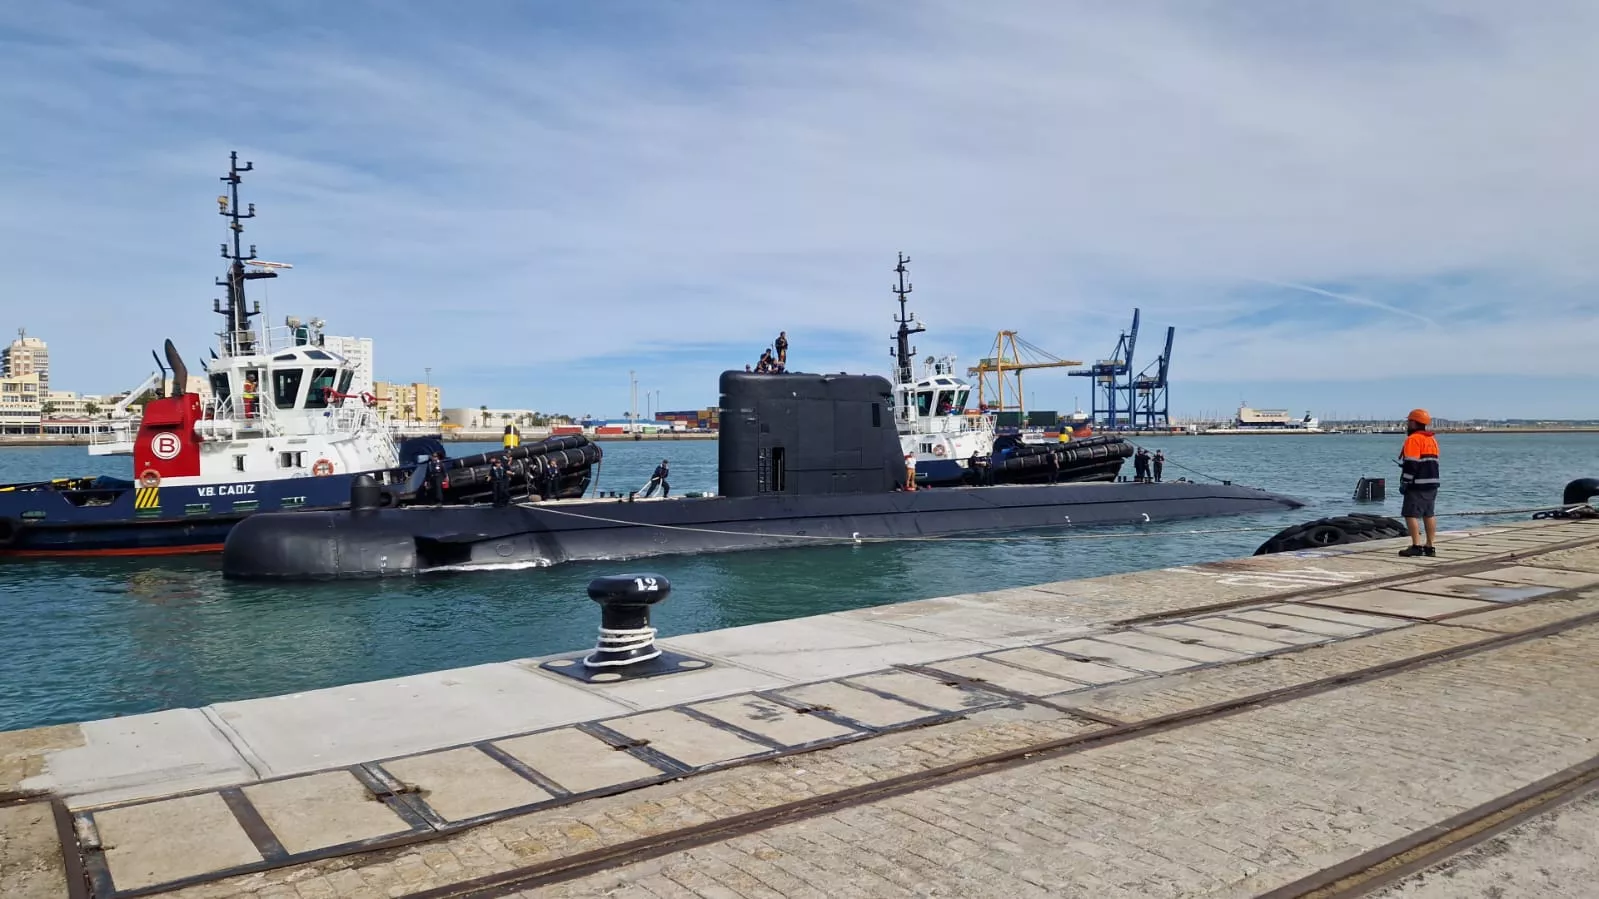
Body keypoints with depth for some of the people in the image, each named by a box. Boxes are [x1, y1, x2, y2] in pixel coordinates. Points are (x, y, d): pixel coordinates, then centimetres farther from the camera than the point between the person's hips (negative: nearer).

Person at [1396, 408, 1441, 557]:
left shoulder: (1413, 439, -13)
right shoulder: (1432, 439, 17)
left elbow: (1411, 465, -19)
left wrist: (1404, 483, -14)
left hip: (1418, 485, -9)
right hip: (1432, 483, 10)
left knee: (1411, 514, -8)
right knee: (1429, 515, 12)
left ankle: (1416, 546, -13)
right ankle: (1430, 547, 14)